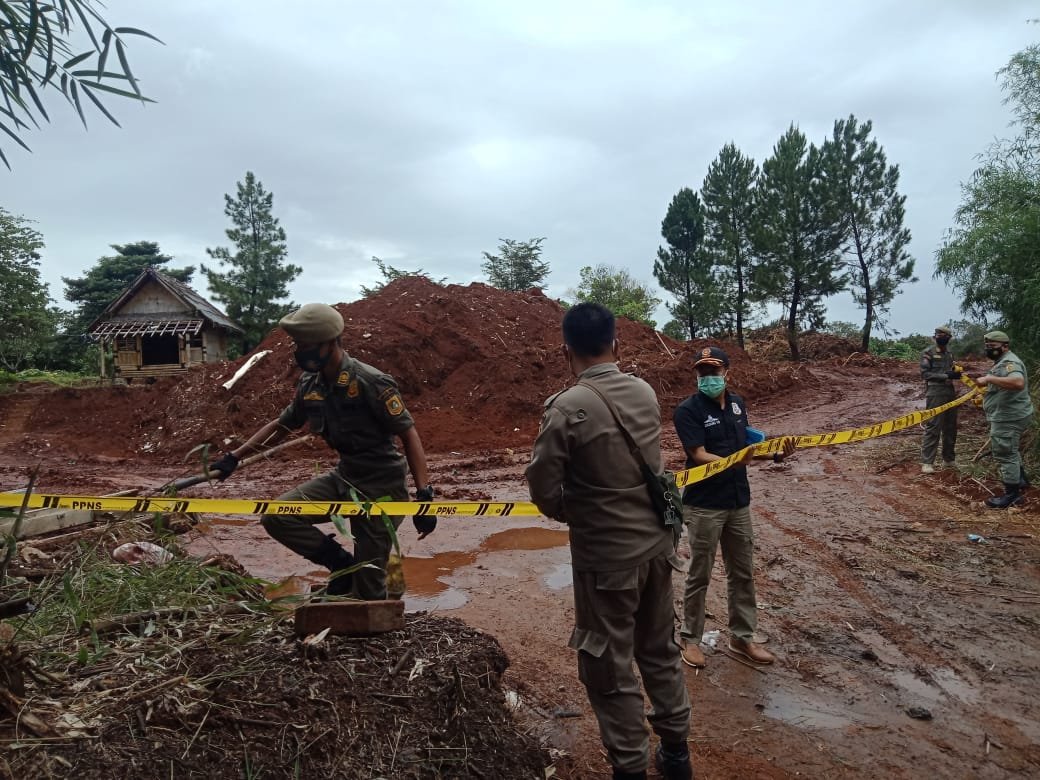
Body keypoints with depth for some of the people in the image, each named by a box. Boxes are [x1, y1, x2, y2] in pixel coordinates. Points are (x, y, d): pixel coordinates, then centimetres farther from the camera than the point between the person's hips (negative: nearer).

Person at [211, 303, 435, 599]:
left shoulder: (371, 382, -21)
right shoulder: (310, 385, 1)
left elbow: (409, 434, -19)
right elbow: (281, 425, 16)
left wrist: (424, 495, -25)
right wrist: (234, 457, 10)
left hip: (381, 488, -7)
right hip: (344, 478, 7)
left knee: (369, 585, -1)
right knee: (276, 516, -8)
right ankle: (341, 564, 7)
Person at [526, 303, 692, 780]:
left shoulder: (567, 407, -21)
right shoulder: (646, 393, -2)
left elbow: (543, 490, -15)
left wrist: (575, 514, 3)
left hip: (605, 555, -6)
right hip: (655, 542, 7)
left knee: (609, 667, 11)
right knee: (660, 650, 23)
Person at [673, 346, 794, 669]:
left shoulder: (737, 403, 6)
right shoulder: (687, 410, -15)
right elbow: (699, 455, -21)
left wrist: (775, 453, 0)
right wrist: (734, 462, -36)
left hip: (738, 501, 6)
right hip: (704, 505, -6)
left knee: (742, 572, 16)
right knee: (699, 575, 7)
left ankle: (742, 637, 33)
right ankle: (689, 637, 24)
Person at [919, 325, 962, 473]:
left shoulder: (949, 354, 16)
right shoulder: (928, 353, -5)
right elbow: (925, 374, -12)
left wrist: (956, 373, 1)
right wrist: (946, 375, -18)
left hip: (950, 393, 7)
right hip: (935, 394, -7)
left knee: (950, 428, 12)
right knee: (932, 428, -9)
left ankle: (949, 459, 25)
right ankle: (927, 462, -6)